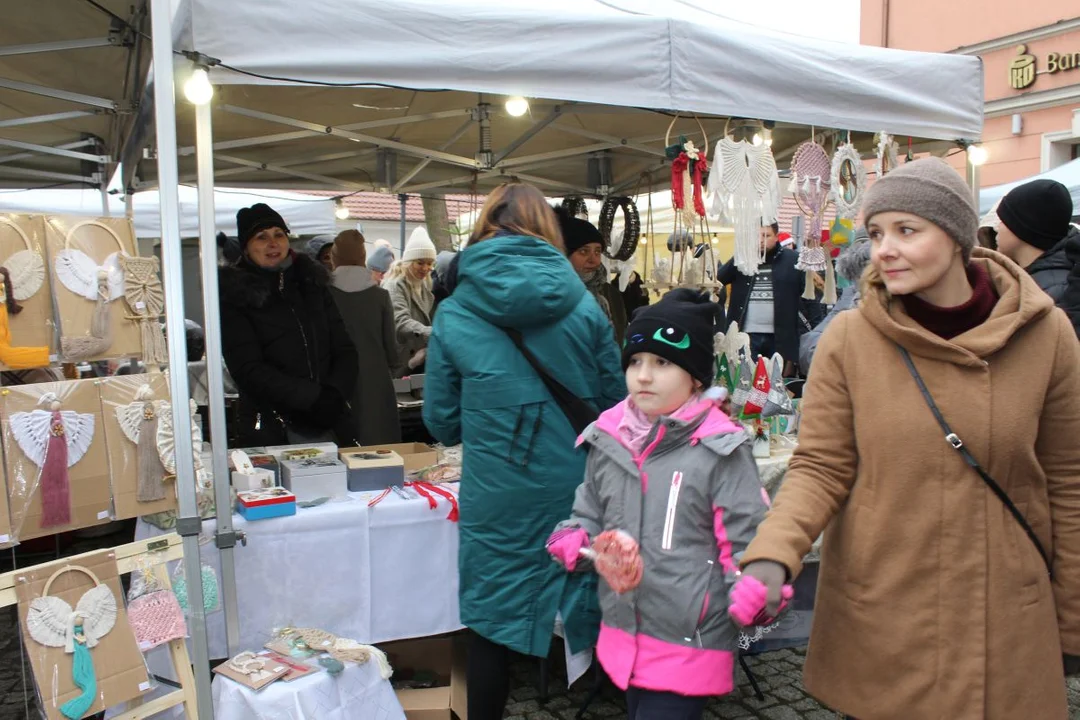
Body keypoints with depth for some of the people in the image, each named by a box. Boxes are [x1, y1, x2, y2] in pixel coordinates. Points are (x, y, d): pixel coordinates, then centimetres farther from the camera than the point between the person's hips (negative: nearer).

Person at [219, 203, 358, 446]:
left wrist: (334, 394, -12)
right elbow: (248, 369, -11)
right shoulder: (234, 296, -2)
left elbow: (345, 351, 7)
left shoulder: (313, 283, 11)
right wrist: (314, 397, -20)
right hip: (271, 433, -3)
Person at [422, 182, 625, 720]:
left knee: (491, 622, 14)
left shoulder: (454, 314, -5)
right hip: (575, 487, 2)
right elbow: (616, 399, 5)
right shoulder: (582, 303, -4)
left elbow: (441, 421, 2)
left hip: (496, 495, -1)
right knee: (587, 613, 19)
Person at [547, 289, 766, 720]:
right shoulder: (609, 437, -1)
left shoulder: (719, 449, -15)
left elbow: (744, 539, -11)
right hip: (624, 637, 6)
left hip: (689, 645, -5)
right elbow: (590, 515, 11)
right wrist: (572, 540, -8)